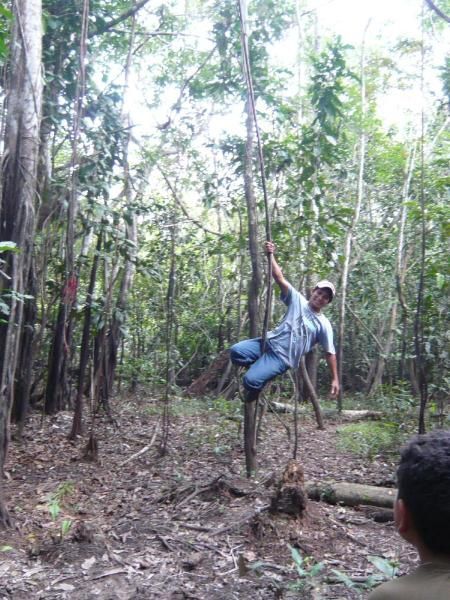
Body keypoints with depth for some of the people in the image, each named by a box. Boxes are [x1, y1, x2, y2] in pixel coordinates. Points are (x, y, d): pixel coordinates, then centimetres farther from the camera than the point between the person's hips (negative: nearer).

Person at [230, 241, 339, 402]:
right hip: (270, 341, 3)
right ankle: (258, 367, 6)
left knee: (250, 380, -23)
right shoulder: (297, 300, 6)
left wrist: (335, 379, 2)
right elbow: (279, 278, -2)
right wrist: (271, 255, -14)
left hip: (282, 357, -3)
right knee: (236, 351, -22)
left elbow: (330, 353, 4)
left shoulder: (324, 324, 2)